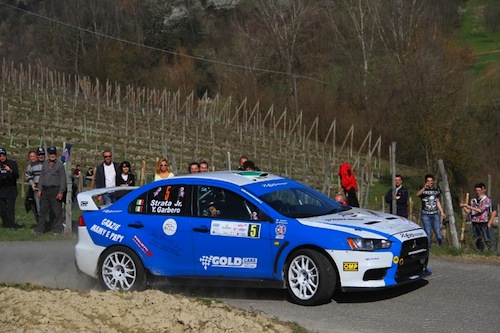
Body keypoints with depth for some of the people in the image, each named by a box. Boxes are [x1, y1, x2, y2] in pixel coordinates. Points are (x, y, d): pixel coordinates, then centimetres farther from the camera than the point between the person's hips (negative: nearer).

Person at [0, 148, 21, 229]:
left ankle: (11, 224, -8)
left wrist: (10, 170, -26)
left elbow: (17, 175, -7)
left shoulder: (12, 163, 2)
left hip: (11, 189, -3)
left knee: (10, 207, -10)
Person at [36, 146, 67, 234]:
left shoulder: (59, 164, -2)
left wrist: (61, 192, -12)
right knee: (43, 210, 7)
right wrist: (39, 189, 9)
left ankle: (57, 229, 6)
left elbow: (63, 179, -5)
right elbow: (41, 177, 16)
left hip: (55, 190, -5)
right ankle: (39, 229, 12)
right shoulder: (45, 163, 13)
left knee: (57, 211, -1)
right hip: (45, 190, 5)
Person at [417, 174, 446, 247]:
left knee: (438, 232, -5)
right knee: (428, 234, -4)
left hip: (435, 214, 3)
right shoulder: (423, 190, 0)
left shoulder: (436, 191, 14)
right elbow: (418, 194, -24)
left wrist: (442, 212, 13)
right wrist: (424, 188, -41)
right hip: (426, 215, -3)